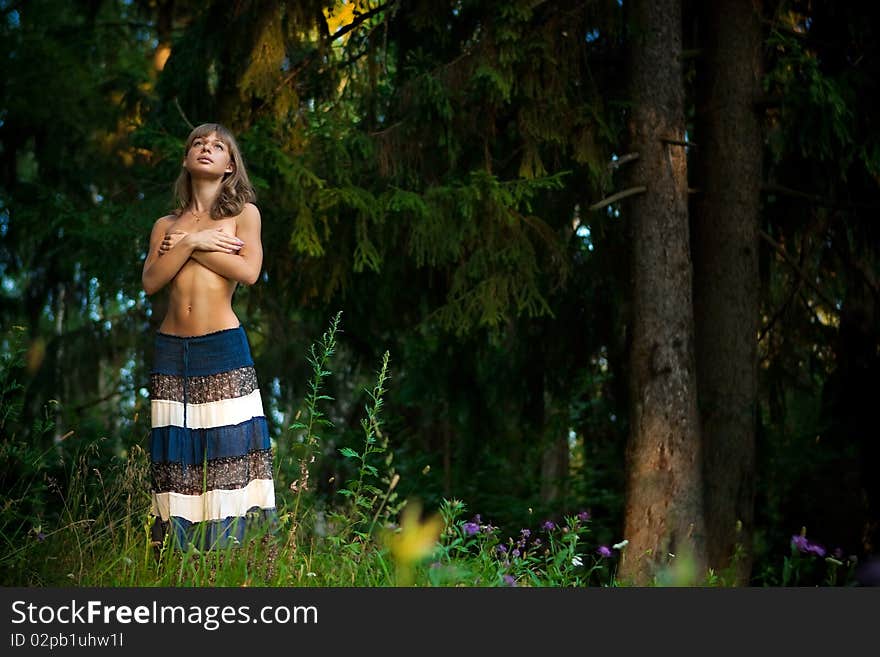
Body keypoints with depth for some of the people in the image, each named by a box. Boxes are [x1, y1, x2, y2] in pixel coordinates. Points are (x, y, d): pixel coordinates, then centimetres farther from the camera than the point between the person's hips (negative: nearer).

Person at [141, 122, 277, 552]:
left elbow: (248, 272, -9)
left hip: (223, 347, -3)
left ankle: (232, 546, -3)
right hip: (171, 351, 3)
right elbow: (150, 281, 1)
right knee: (176, 459, -1)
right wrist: (192, 242, -8)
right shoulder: (166, 225, 16)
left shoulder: (243, 213, 8)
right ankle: (182, 552, 2)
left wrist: (188, 243, -4)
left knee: (228, 452, -7)